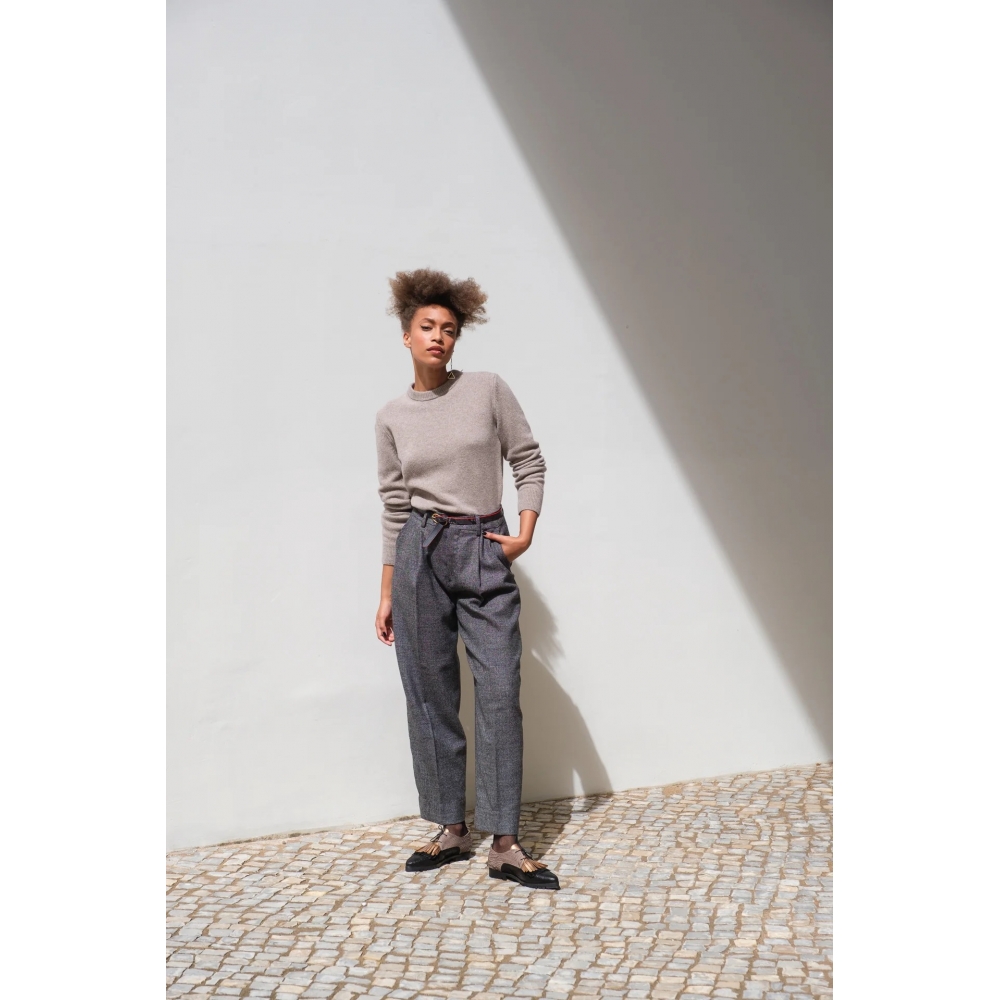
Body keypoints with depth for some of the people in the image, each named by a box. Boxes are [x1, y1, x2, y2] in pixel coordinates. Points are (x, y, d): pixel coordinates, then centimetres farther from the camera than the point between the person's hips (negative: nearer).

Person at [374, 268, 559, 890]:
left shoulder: (488, 390, 1)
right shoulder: (392, 419, 7)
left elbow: (529, 463, 5)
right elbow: (394, 508, 10)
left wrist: (525, 534, -7)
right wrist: (387, 594, 9)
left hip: (486, 551, -1)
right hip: (422, 552, 2)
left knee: (501, 693, -5)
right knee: (431, 694, 5)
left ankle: (504, 845, 3)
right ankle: (452, 831, 19)